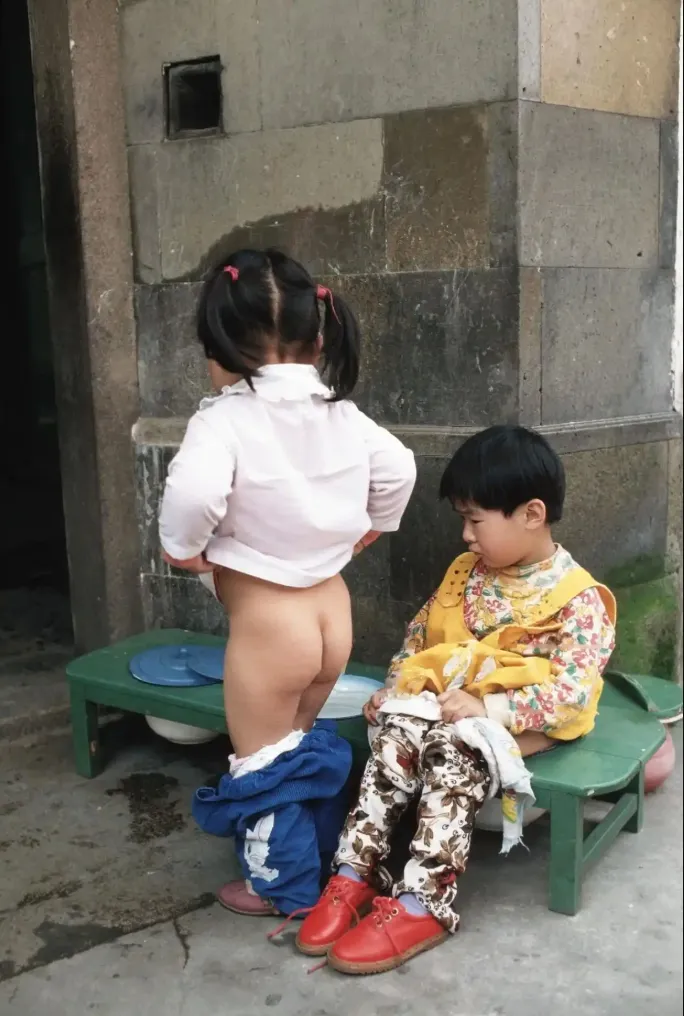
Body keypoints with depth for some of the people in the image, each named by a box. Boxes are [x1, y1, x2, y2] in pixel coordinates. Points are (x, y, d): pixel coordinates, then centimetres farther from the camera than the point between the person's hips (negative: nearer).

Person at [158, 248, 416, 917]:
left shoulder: (227, 418, -20)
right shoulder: (340, 413, 1)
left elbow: (193, 492, -36)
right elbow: (398, 469, 8)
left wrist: (182, 547, -16)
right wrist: (371, 525, 22)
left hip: (266, 623, -7)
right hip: (332, 610, 7)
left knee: (262, 763, 13)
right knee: (298, 747, 25)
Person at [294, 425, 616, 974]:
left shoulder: (577, 596, -12)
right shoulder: (466, 573, 8)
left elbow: (573, 694, -19)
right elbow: (422, 633, 19)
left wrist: (489, 708, -26)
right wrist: (397, 687, 3)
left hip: (524, 718, -5)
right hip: (448, 697, 6)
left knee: (453, 748, -33)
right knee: (395, 733, -24)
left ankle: (423, 904, -31)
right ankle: (354, 874, -24)